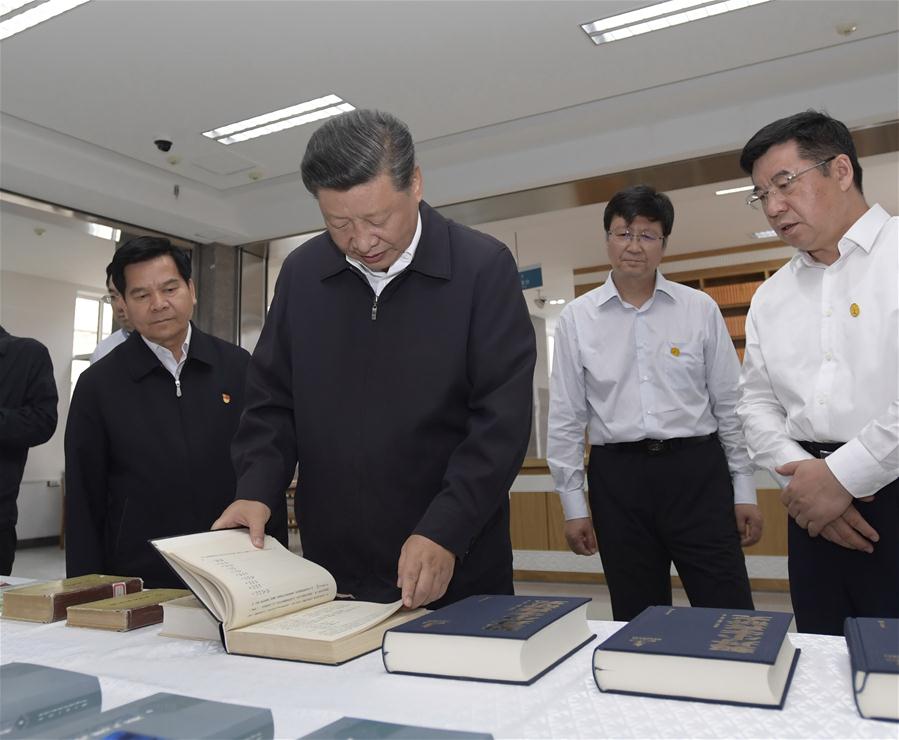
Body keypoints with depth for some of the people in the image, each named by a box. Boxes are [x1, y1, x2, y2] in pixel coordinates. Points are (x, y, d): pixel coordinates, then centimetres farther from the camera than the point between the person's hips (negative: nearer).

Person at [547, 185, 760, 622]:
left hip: (696, 471, 0)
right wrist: (573, 504, 3)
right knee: (638, 620, 12)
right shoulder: (576, 318, 1)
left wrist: (744, 490, 5)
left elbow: (730, 403, 6)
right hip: (618, 476, 1)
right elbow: (566, 418, 3)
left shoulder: (700, 310, 2)